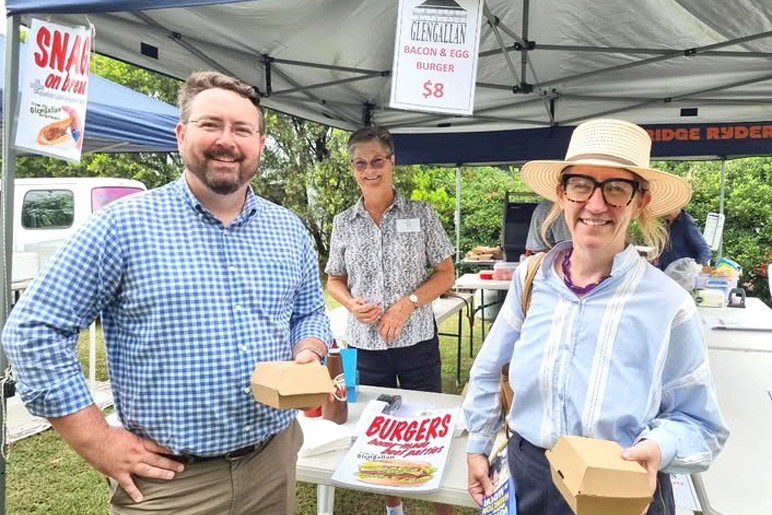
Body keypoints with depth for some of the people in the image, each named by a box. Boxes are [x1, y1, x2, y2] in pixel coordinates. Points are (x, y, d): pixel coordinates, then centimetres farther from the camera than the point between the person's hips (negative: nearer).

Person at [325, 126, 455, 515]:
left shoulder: (421, 214, -3)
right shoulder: (343, 223, 2)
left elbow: (445, 274, -1)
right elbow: (334, 281, 10)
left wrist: (407, 303, -15)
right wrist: (352, 304, -12)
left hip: (417, 338, -2)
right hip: (364, 343, 2)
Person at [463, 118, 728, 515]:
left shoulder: (669, 305, -17)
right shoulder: (531, 277, -9)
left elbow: (700, 426, -7)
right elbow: (489, 371, 5)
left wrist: (658, 447, -27)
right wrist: (477, 446, 9)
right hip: (524, 479, 3)